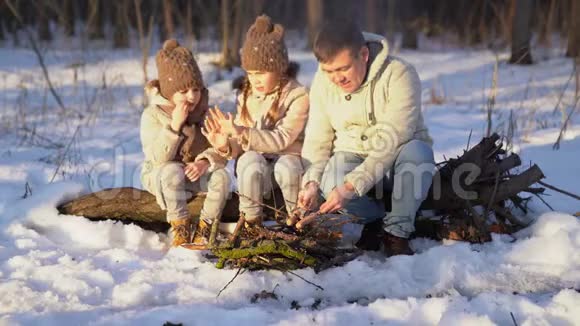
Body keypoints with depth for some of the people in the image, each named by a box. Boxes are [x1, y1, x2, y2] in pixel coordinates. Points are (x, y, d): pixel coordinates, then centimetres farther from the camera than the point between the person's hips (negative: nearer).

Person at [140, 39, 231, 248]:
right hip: (159, 175, -3)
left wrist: (205, 162, -31)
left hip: (196, 173, 3)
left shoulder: (204, 112, -3)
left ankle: (204, 226, -12)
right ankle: (180, 225, -21)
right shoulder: (153, 115, -13)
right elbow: (157, 157, -23)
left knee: (221, 176, -27)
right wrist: (174, 125, -31)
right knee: (173, 171, -37)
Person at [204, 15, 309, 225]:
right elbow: (240, 145, 2)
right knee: (250, 161, -33)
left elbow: (281, 140, -20)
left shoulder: (297, 96, -9)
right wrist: (226, 146, -23)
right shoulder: (245, 97, 5)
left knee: (286, 167, -37)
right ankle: (251, 222, -17)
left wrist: (242, 133, -32)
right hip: (254, 167, 2)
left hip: (287, 159, -2)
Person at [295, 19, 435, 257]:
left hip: (395, 159, -2)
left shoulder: (399, 75, -23)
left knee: (417, 151, -37)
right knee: (331, 182, -32)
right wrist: (311, 182, -22)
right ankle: (379, 220, -3)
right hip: (352, 155, 2)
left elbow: (392, 140, -30)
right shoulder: (323, 81, -7)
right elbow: (317, 139, -3)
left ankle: (397, 231, -20)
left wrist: (352, 186, -38)